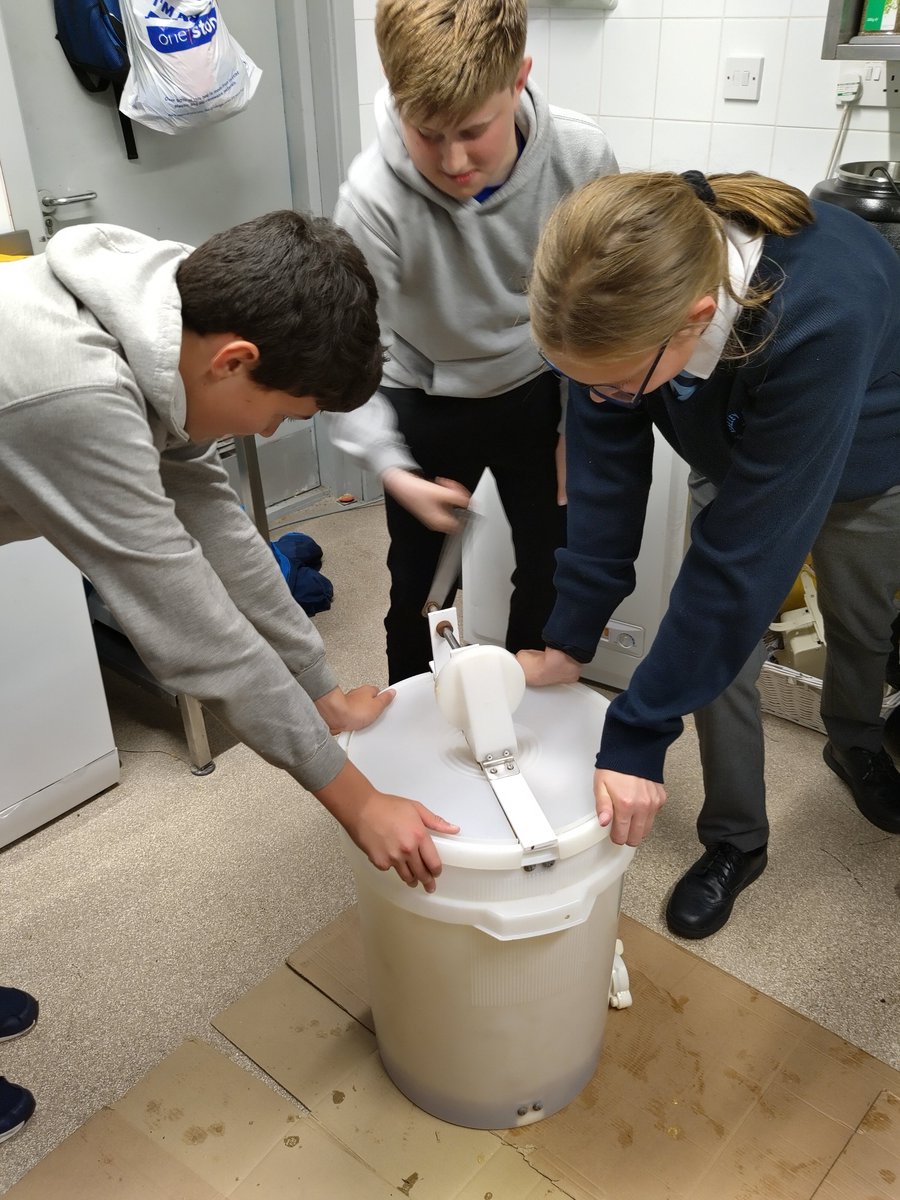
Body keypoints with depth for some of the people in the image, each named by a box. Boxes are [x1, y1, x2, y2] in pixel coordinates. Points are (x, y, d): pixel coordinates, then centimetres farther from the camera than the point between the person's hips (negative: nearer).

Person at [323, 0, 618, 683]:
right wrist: (392, 468, -36)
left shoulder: (581, 158, -23)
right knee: (418, 582, 10)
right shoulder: (374, 198, -30)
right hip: (427, 405, -2)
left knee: (550, 572, 13)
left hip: (538, 394, 2)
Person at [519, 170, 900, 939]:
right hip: (738, 460, 3)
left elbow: (745, 550, -44)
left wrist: (639, 736, -40)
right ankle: (735, 840, 19)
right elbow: (607, 474, -25)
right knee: (719, 648, -4)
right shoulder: (626, 294, -34)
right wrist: (570, 638, -22)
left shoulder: (822, 317, -47)